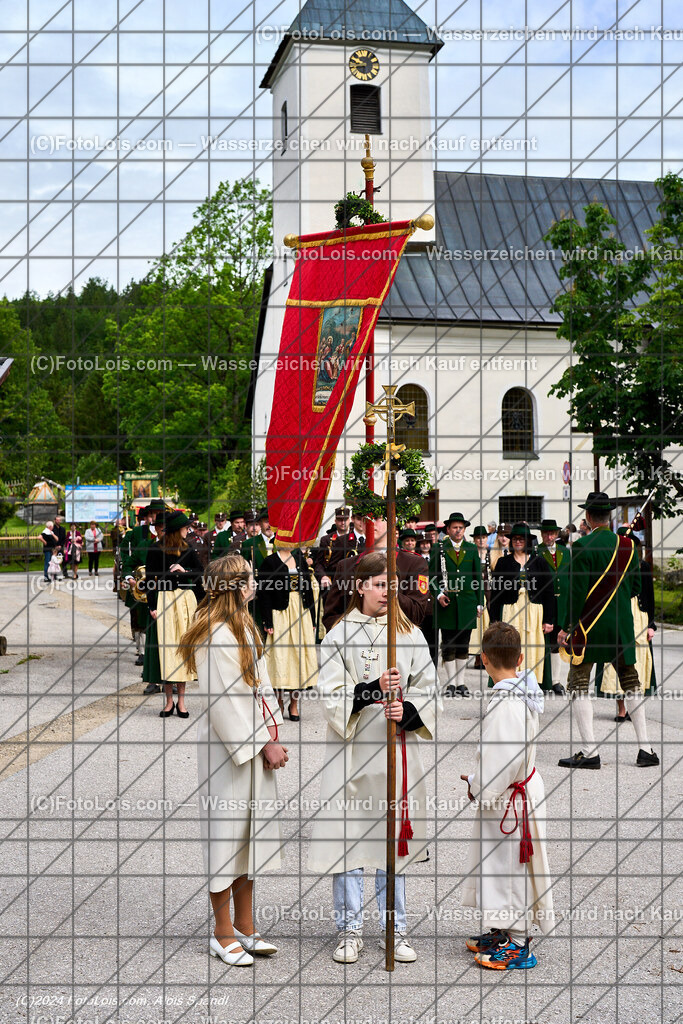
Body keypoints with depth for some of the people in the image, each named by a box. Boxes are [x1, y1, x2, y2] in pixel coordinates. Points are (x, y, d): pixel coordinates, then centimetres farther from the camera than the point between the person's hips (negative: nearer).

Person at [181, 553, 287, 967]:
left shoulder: (245, 629, 12)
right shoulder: (214, 637, -18)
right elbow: (225, 702, -20)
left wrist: (273, 737, 5)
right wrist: (263, 744, -14)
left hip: (256, 746, 9)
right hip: (226, 748, -9)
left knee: (252, 834, 14)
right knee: (226, 833, 1)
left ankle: (245, 927, 26)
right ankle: (223, 933, 14)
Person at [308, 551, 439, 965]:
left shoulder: (410, 635, 7)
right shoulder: (339, 636, -1)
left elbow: (428, 690, 4)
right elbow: (333, 697, -9)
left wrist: (408, 712, -16)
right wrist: (374, 690, -23)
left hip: (397, 749, 2)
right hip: (352, 750, -2)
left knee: (394, 838, 10)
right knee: (348, 836, 2)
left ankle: (397, 930, 21)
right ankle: (351, 930, 16)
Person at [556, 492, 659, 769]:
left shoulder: (583, 546, -13)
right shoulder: (627, 544, 4)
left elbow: (576, 591, -14)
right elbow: (636, 587, 10)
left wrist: (566, 627, -8)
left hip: (589, 625, -5)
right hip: (622, 627, 5)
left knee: (578, 685, 1)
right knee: (631, 683, 14)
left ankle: (589, 752, -4)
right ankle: (645, 749, 14)